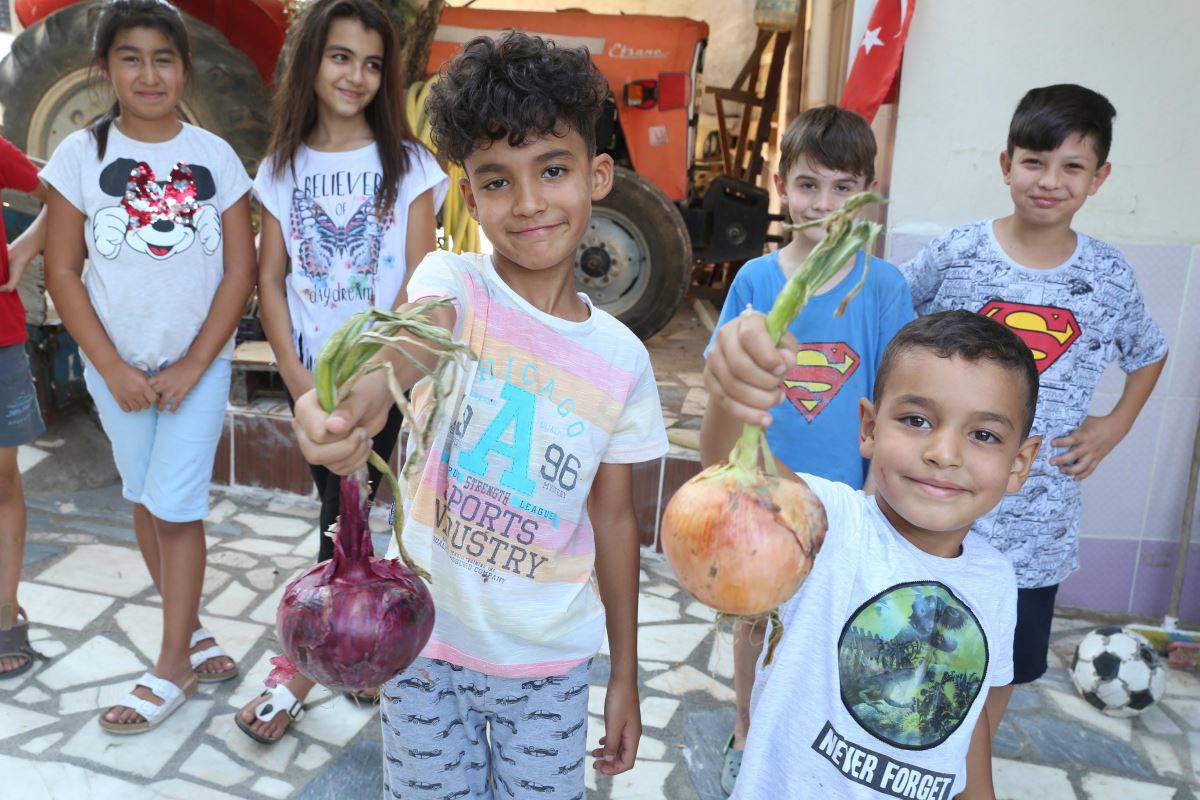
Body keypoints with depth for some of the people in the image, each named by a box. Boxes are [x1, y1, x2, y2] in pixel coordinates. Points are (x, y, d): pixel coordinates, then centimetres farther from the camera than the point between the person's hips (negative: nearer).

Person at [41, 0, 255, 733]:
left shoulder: (215, 157, -3)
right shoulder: (82, 153, -2)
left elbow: (240, 270, -5)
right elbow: (62, 270, -2)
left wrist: (192, 368, -10)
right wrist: (115, 369, -8)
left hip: (200, 362, -2)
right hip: (116, 365, 2)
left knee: (176, 508, -2)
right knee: (146, 499, 11)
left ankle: (173, 667, 10)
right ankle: (191, 631, 29)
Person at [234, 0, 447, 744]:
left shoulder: (407, 164, -2)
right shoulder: (283, 167, 6)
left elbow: (418, 283, -7)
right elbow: (271, 280, 4)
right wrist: (296, 375, -6)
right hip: (313, 376, 3)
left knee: (345, 515, 0)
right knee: (342, 513, 9)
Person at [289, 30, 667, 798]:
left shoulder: (622, 359, -5)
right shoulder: (455, 282, -12)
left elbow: (613, 517, 2)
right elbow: (420, 335, -36)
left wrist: (625, 674, 7)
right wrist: (365, 395, -60)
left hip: (551, 662, 2)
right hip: (426, 643, -1)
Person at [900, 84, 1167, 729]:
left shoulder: (1109, 277, -1)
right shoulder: (956, 253, -8)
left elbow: (1149, 355, 18)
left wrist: (1115, 425, 6)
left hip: (1035, 522, 2)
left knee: (1002, 667, 16)